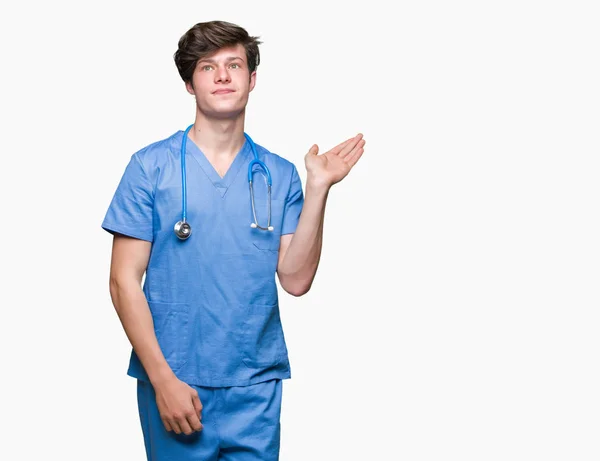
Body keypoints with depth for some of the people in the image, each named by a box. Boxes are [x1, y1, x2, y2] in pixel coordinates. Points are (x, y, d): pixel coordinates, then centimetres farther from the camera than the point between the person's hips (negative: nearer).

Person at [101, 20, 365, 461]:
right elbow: (125, 280, -5)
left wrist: (318, 188, -8)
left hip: (256, 386, 2)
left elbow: (295, 279, -1)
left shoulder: (280, 175, 4)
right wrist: (162, 378, -10)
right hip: (174, 383, -2)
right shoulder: (150, 166, -3)